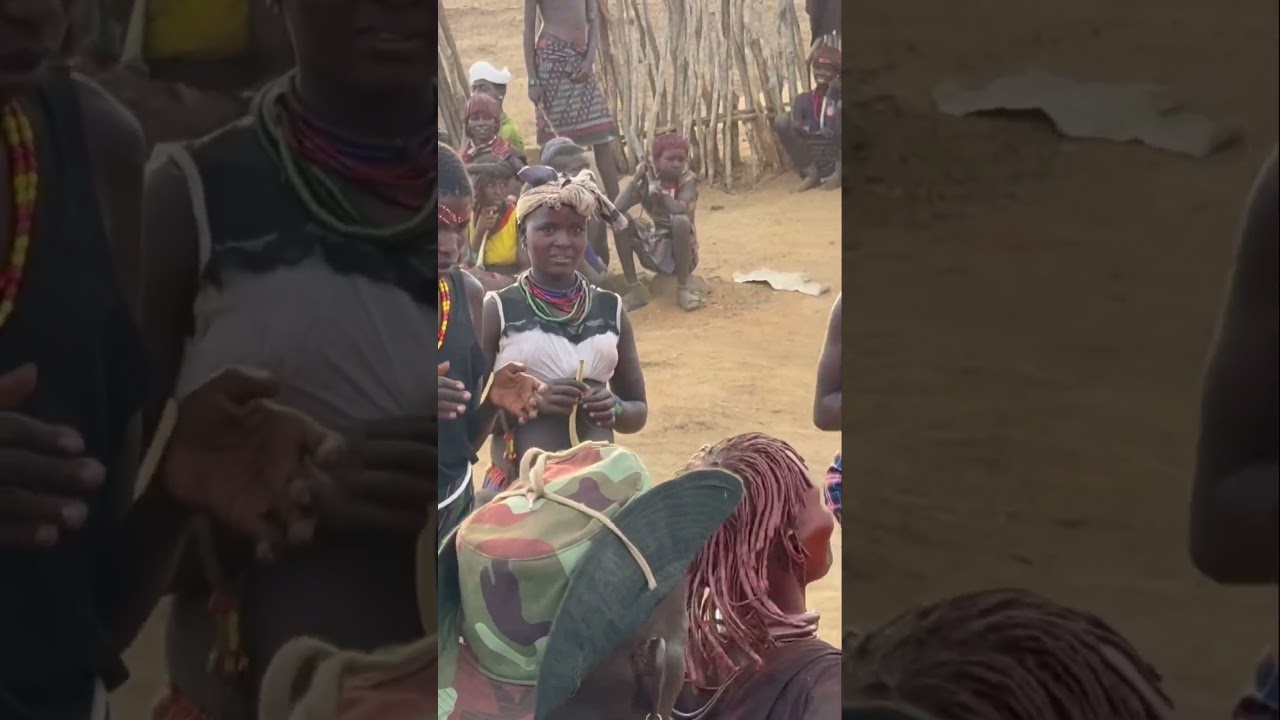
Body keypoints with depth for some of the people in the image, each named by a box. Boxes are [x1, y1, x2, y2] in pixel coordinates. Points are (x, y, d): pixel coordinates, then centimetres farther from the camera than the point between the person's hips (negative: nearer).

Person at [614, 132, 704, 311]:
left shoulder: (687, 181, -12)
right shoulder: (648, 182, -5)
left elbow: (680, 209, -35)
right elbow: (618, 208, -17)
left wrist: (658, 191, -25)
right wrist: (636, 179, -20)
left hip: (683, 255, -4)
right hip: (654, 253, 4)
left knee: (681, 221, -34)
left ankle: (683, 288, -19)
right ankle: (634, 289, -11)